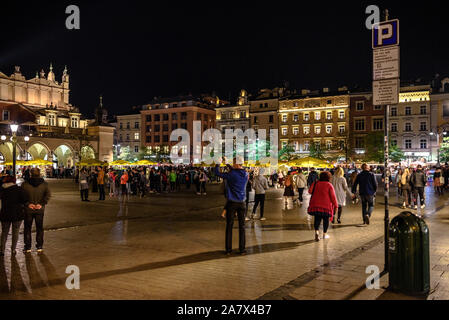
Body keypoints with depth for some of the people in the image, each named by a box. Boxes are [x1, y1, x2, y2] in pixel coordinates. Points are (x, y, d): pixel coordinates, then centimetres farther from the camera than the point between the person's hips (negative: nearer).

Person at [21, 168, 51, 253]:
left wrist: (27, 204, -9)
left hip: (28, 209, -1)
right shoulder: (44, 184, -4)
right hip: (40, 209, 1)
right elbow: (48, 195, -9)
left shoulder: (25, 184, -6)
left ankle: (27, 246, 15)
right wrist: (41, 204, -10)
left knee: (27, 228, 12)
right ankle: (40, 246, 16)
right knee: (39, 228, 13)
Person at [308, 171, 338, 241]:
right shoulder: (329, 185, -7)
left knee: (317, 219, 6)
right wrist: (336, 205, 1)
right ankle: (325, 234, 20)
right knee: (326, 219, 12)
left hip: (316, 205, 2)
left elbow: (310, 191, 0)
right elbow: (333, 196, -7)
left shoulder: (315, 183, 2)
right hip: (326, 206, -2)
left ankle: (316, 231, -16)